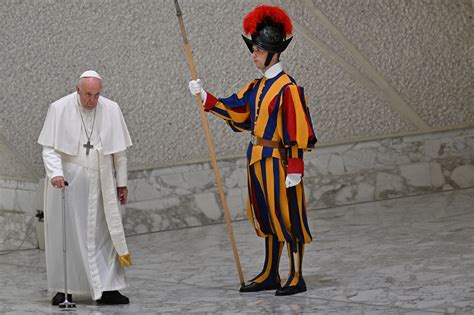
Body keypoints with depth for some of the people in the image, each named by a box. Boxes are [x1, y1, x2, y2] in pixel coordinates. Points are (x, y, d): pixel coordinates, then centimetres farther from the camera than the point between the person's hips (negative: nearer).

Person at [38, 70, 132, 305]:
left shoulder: (111, 110, -1)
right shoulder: (59, 109, -7)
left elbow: (119, 151, 7)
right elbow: (49, 147, -6)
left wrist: (121, 182, 8)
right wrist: (55, 173, -22)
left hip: (100, 184, 2)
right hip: (66, 181, -2)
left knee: (104, 234, 1)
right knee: (65, 235, 2)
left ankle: (107, 289, 3)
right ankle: (64, 288, 10)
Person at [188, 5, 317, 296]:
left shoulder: (287, 88, -15)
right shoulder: (258, 86, 11)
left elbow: (297, 131, -17)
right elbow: (233, 109, 19)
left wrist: (295, 170, -20)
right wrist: (205, 97, 12)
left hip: (278, 161, -8)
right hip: (259, 160, 9)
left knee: (287, 217, -2)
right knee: (269, 218, 14)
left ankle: (296, 278, 6)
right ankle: (270, 275, 23)